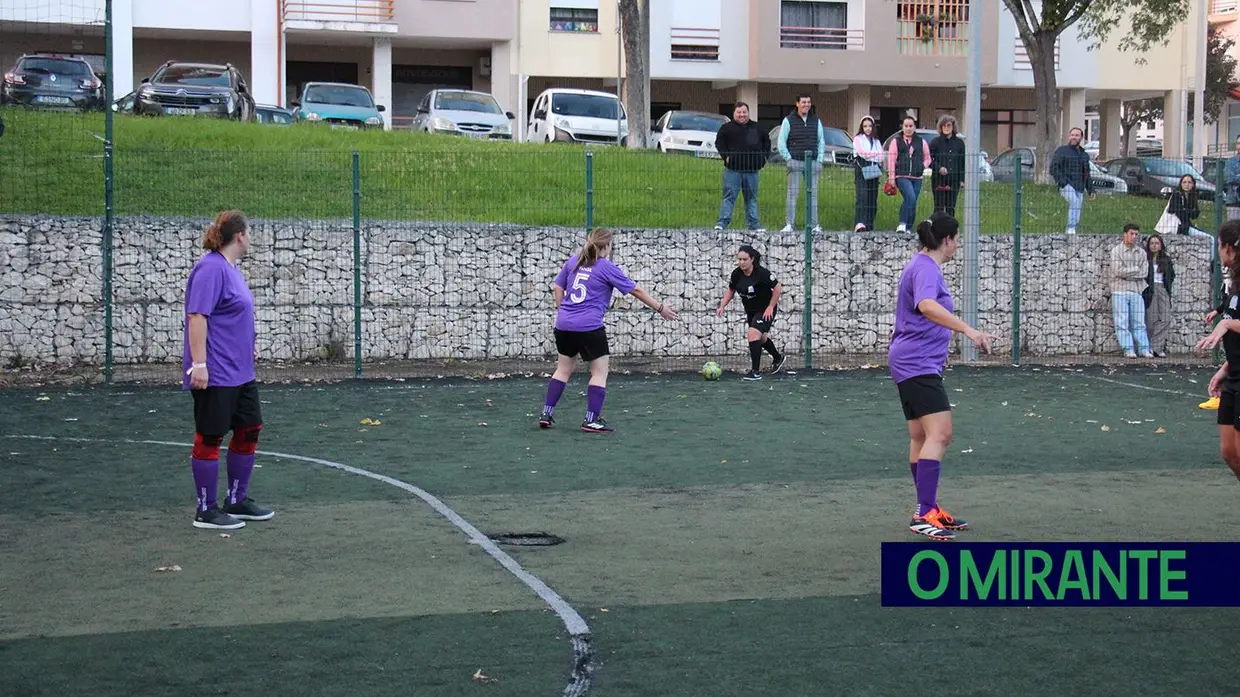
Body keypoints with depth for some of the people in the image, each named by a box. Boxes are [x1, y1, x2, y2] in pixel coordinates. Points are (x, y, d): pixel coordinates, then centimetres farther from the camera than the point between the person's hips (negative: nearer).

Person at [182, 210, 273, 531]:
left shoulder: (229, 268, 13)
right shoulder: (211, 269, -16)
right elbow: (197, 316, -22)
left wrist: (246, 346, 26)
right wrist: (199, 363, -26)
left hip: (240, 372, 10)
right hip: (215, 373, -10)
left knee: (249, 429, 13)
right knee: (210, 438, -1)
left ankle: (237, 501, 24)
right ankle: (206, 511, 7)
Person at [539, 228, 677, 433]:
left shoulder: (573, 261, 9)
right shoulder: (607, 268, -6)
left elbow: (557, 288, 14)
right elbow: (636, 291, -1)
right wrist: (660, 308, 6)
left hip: (564, 324, 6)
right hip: (589, 327, -6)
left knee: (563, 369, 17)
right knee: (600, 372, 4)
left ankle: (546, 414, 16)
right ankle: (592, 419, 0)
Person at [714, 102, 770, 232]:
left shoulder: (756, 128, 14)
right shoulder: (727, 128, 2)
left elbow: (767, 141, 23)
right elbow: (719, 142, -1)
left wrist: (763, 157, 12)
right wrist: (726, 156, -12)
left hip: (752, 170, 4)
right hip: (733, 169, -4)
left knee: (752, 197, 9)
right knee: (729, 197, -6)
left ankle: (753, 224, 14)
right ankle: (723, 222, -6)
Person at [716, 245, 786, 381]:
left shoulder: (762, 273, -27)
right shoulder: (736, 274, -11)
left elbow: (778, 288, -18)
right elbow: (730, 290, 5)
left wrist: (770, 307, -18)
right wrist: (722, 306, -6)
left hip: (766, 310, -7)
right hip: (750, 311, 7)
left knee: (753, 334, -23)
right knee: (760, 337, 25)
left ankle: (756, 371, -16)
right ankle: (778, 358, 53)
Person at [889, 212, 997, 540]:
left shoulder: (923, 265, 17)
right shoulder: (926, 268, -15)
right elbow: (926, 306, -36)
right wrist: (969, 330, -45)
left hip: (912, 364, 11)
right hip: (918, 364, -11)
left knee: (921, 436, 13)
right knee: (939, 433, -18)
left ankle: (928, 510, 19)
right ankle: (924, 515, -24)